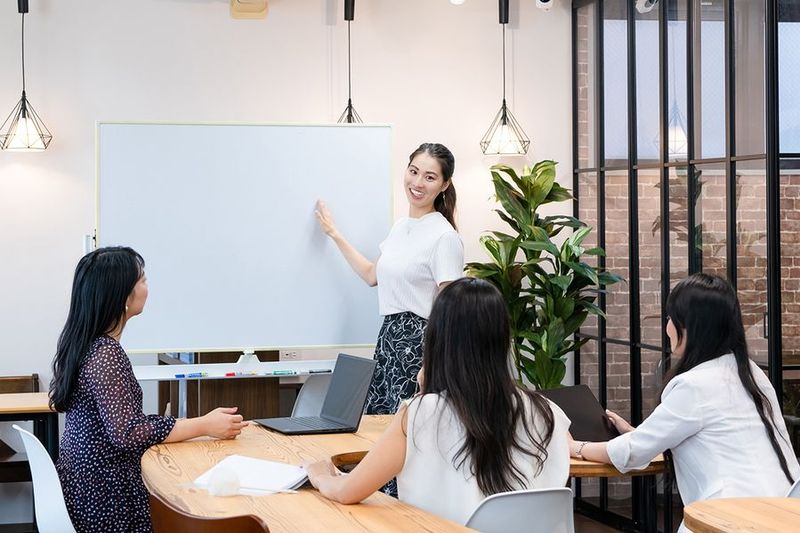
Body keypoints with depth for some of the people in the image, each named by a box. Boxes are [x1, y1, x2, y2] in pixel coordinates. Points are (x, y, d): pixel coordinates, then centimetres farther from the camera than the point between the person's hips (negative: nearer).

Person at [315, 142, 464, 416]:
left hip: (419, 342, -8)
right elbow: (373, 275, 25)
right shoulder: (400, 226, 12)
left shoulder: (444, 237, -13)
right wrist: (334, 234, 30)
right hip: (388, 336, 8)